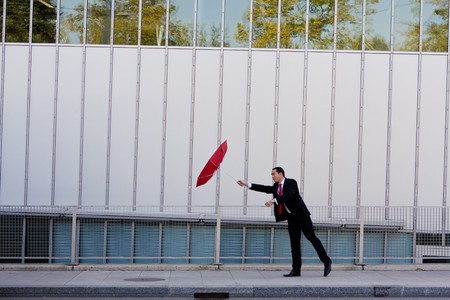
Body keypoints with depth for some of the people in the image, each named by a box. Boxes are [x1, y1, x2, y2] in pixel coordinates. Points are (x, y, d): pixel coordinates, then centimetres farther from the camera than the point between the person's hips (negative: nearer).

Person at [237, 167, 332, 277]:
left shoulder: (291, 183, -11)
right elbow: (265, 188, 3)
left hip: (301, 215, -7)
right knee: (294, 243, 5)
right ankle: (296, 270, 6)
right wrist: (247, 184, -2)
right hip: (291, 218, 7)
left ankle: (326, 261, 7)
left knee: (312, 238, -4)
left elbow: (289, 195, -26)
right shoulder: (276, 186, 11)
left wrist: (274, 200, -34)